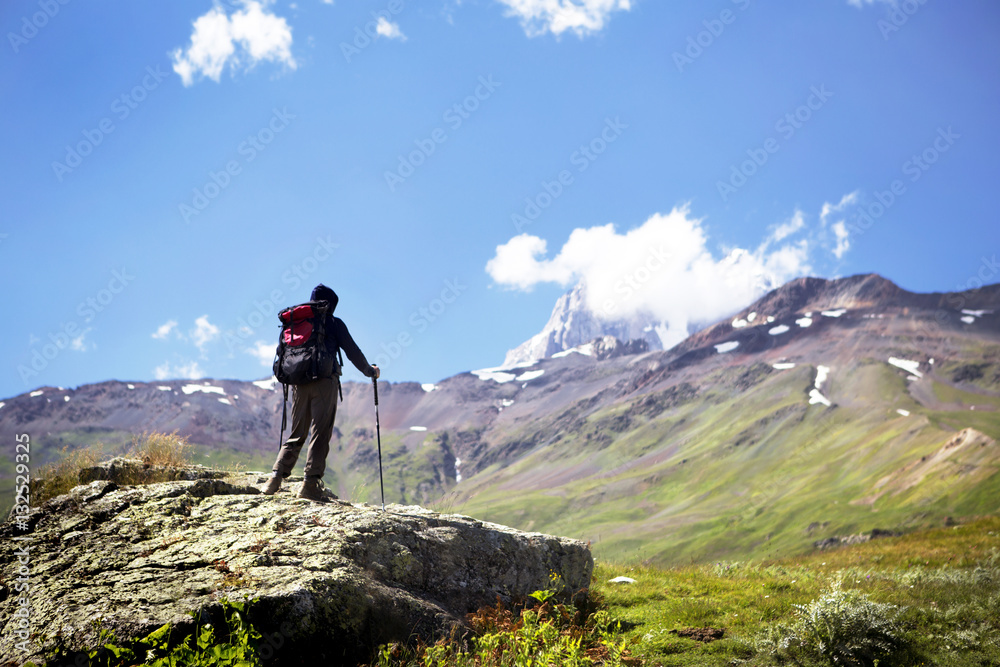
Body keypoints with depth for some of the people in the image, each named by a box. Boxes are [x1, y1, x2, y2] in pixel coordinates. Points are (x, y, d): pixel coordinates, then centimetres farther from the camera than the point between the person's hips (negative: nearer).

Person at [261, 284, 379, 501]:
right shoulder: (334, 324, 1)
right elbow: (352, 351, 3)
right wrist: (370, 371, 18)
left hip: (299, 382, 5)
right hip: (324, 381, -5)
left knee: (296, 433, 12)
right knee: (320, 434, -3)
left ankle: (277, 476, -1)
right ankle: (310, 484, -9)